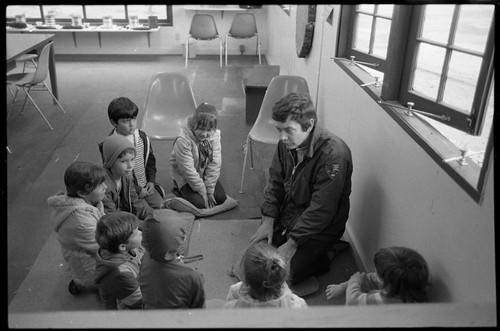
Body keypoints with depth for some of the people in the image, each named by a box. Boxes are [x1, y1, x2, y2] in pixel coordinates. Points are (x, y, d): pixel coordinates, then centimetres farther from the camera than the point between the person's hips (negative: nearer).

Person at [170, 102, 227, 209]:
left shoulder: (214, 136, -18)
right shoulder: (183, 140, -32)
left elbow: (215, 164, -14)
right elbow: (188, 170, -27)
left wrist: (209, 190, -15)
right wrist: (202, 192, -20)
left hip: (206, 174, 5)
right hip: (184, 176, -4)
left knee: (221, 198, -6)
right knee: (199, 203, -17)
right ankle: (179, 190, 10)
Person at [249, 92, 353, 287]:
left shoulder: (333, 154, -30)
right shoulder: (287, 142, -8)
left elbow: (321, 210, -27)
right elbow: (275, 182, 5)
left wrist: (292, 243, -23)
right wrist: (268, 220, -3)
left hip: (320, 228, -7)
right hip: (286, 215, 7)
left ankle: (319, 260, 9)